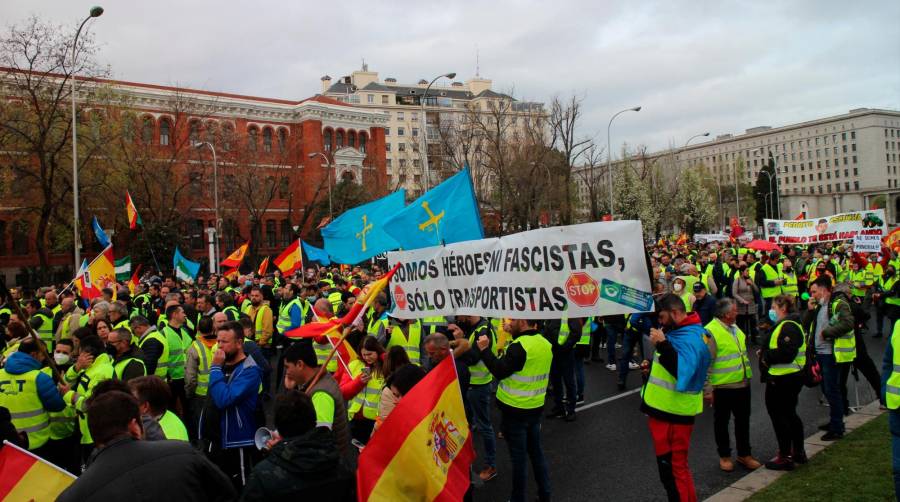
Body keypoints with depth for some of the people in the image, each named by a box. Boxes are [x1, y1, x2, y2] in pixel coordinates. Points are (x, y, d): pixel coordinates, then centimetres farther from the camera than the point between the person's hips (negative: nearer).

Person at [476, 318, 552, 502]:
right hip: (536, 408, 8)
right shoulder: (545, 343, 3)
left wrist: (484, 349, -19)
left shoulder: (519, 346, -22)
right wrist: (513, 334, 16)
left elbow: (500, 372, -24)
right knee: (536, 451, 18)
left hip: (515, 410, -7)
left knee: (518, 456, 4)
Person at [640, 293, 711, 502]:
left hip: (673, 413, -11)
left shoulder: (690, 338, -21)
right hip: (664, 409, 11)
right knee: (669, 464, 22)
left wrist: (662, 345, -37)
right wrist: (654, 366, 13)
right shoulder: (681, 332, 12)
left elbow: (683, 371, -35)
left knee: (672, 466, 0)